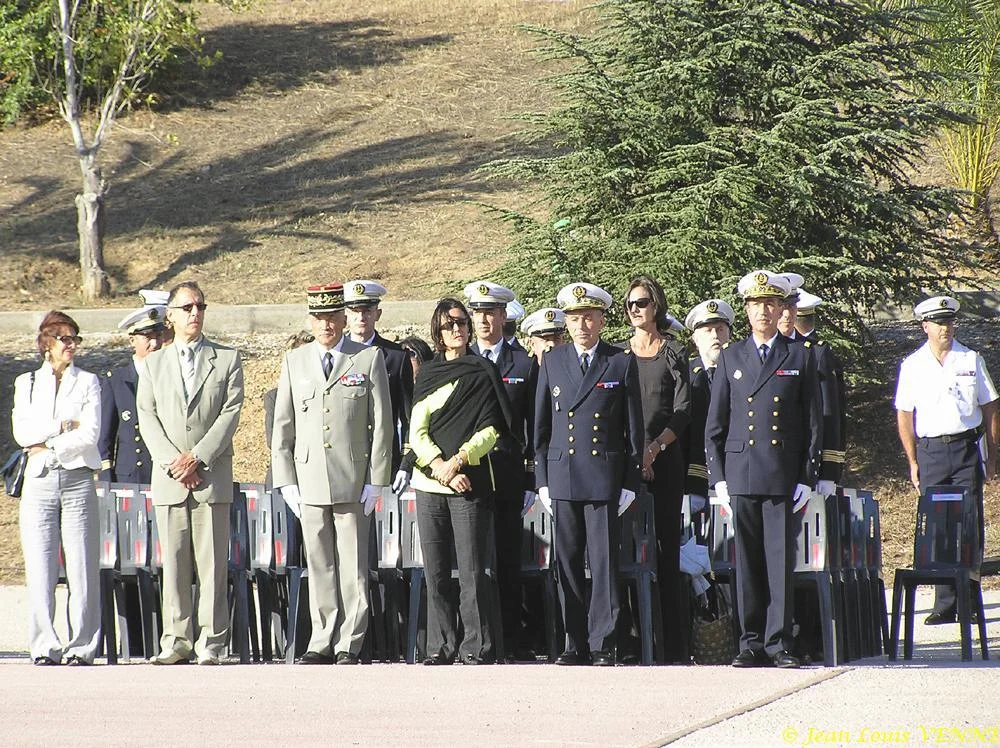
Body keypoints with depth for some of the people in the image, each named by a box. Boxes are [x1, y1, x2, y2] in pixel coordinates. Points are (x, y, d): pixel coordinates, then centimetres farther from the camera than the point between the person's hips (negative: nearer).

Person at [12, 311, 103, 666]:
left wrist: (48, 447, -7)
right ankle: (44, 647, 0)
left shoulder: (88, 383, 10)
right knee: (40, 568, -3)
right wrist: (64, 427, -6)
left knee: (82, 567, -6)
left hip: (78, 480, -1)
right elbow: (22, 432, 1)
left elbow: (90, 434, -3)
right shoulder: (26, 383, 15)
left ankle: (82, 647, -2)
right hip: (39, 481, 1)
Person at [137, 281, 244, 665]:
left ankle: (210, 642, -2)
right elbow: (147, 418, 6)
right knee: (173, 560, 1)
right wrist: (173, 462, -8)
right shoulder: (153, 364, 14)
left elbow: (231, 414, -1)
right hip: (168, 478, 2)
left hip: (212, 475, -2)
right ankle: (176, 640, 4)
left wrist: (197, 457, -11)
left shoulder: (227, 359, 8)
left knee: (213, 562, -4)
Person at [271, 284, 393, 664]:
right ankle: (323, 642, 9)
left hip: (353, 480, -2)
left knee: (353, 565, -1)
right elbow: (282, 426, 11)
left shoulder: (369, 358, 3)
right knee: (319, 565, 5)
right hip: (309, 481, 2)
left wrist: (376, 480, -4)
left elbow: (381, 424, 2)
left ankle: (349, 644, 3)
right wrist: (286, 481, 3)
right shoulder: (295, 361, 11)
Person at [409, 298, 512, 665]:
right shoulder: (428, 373, 13)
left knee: (472, 571, -8)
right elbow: (417, 432, 5)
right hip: (429, 483, 3)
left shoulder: (483, 373, 6)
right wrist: (440, 467, -10)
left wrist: (458, 460, -12)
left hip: (470, 482, -3)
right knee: (435, 573, 2)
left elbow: (491, 429, 0)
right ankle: (440, 648, 8)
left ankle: (476, 649, -5)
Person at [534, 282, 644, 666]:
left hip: (605, 476, -2)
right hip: (562, 475, 2)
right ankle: (575, 644, 9)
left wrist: (630, 483, 0)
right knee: (567, 563, 3)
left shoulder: (622, 364, 4)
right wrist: (542, 480, 6)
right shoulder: (552, 362, 10)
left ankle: (603, 644, -1)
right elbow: (541, 425, 12)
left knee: (604, 562, -4)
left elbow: (634, 429, 5)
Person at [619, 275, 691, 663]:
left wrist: (654, 448, -12)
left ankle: (673, 645, -6)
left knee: (666, 547, -5)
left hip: (664, 460, -2)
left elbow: (682, 412, 1)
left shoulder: (674, 353, 7)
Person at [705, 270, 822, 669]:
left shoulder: (800, 358, 7)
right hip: (741, 474, 1)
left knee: (781, 559, -3)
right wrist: (718, 475, 2)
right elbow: (715, 422, 11)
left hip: (783, 475, -1)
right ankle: (751, 642, 6)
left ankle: (779, 643, 1)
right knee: (747, 562, 2)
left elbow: (813, 423, 7)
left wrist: (806, 478, -1)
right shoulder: (731, 358, 11)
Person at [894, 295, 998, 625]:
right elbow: (904, 415, 7)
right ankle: (944, 605, 0)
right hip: (930, 450, 0)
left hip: (968, 448, 0)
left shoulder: (971, 360, 7)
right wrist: (913, 462, 2)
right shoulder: (912, 366, 5)